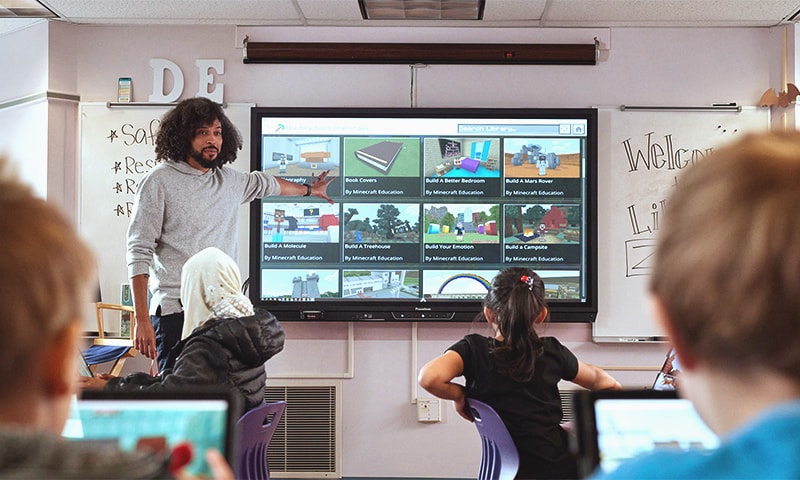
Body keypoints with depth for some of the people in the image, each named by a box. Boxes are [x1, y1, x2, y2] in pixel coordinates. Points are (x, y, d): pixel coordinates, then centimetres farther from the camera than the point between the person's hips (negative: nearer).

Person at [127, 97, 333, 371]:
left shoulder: (229, 180, 15)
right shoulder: (159, 182, -2)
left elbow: (263, 183, 39)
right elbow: (139, 253, -5)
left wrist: (308, 190, 56)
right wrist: (142, 320, -12)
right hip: (175, 313, -5)